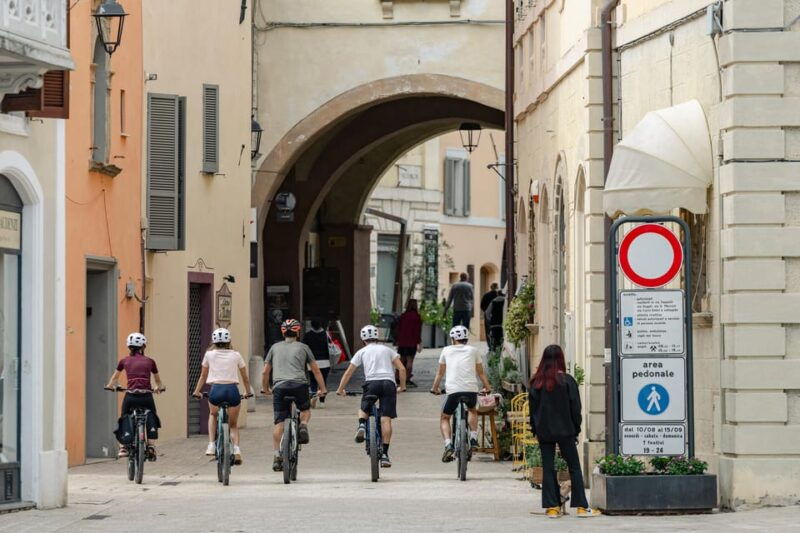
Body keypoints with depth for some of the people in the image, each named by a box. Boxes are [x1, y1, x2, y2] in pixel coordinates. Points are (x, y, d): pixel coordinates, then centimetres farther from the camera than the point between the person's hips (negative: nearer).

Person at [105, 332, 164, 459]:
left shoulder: (125, 361, 11)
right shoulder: (149, 361, 11)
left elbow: (115, 377, 29)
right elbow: (158, 380, 28)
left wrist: (110, 386, 49)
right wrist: (159, 388, 49)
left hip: (130, 396, 0)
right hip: (146, 396, 0)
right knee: (151, 420, 17)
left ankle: (123, 447, 8)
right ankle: (151, 447, 6)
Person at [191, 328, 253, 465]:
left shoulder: (209, 354, 10)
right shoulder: (235, 355, 11)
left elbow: (203, 376, 19)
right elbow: (245, 377, 19)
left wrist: (197, 391, 32)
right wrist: (248, 393, 34)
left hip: (216, 389, 0)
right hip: (233, 390, 0)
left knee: (213, 415, 32)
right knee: (233, 424, 18)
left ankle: (211, 445, 16)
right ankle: (236, 448, -7)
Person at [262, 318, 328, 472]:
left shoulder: (275, 347, 20)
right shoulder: (303, 347, 16)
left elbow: (265, 372, 20)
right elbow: (315, 370, 17)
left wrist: (265, 389, 32)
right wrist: (322, 389, 23)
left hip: (279, 386, 1)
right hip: (299, 384, -1)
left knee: (279, 422, 2)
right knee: (305, 410, 25)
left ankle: (276, 455, -6)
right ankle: (303, 425, -7)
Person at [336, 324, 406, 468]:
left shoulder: (362, 352, 18)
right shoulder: (387, 350, 21)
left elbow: (349, 372, 15)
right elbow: (401, 368, 12)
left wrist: (340, 390, 23)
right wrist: (402, 386, 20)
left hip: (371, 382, -1)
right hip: (388, 383, 1)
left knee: (363, 409, 24)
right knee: (385, 419, -4)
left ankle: (362, 425, -9)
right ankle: (384, 454, -12)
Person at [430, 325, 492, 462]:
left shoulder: (447, 350, 15)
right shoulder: (472, 350, 17)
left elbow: (440, 373, 22)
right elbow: (481, 372, 22)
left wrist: (435, 388, 35)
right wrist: (487, 387, 34)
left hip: (453, 390, -2)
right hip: (471, 390, 2)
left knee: (445, 418, 16)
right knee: (473, 410, 34)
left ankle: (448, 445, -7)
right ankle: (473, 438, 18)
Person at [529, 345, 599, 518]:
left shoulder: (536, 382, 0)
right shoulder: (567, 381, -8)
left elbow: (533, 407, 4)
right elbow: (575, 407, -5)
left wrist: (535, 429, 12)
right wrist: (576, 429, 4)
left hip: (544, 431, 3)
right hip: (564, 431, -2)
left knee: (548, 468, 6)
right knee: (574, 467, 4)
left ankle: (551, 507, 3)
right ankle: (582, 506, 2)